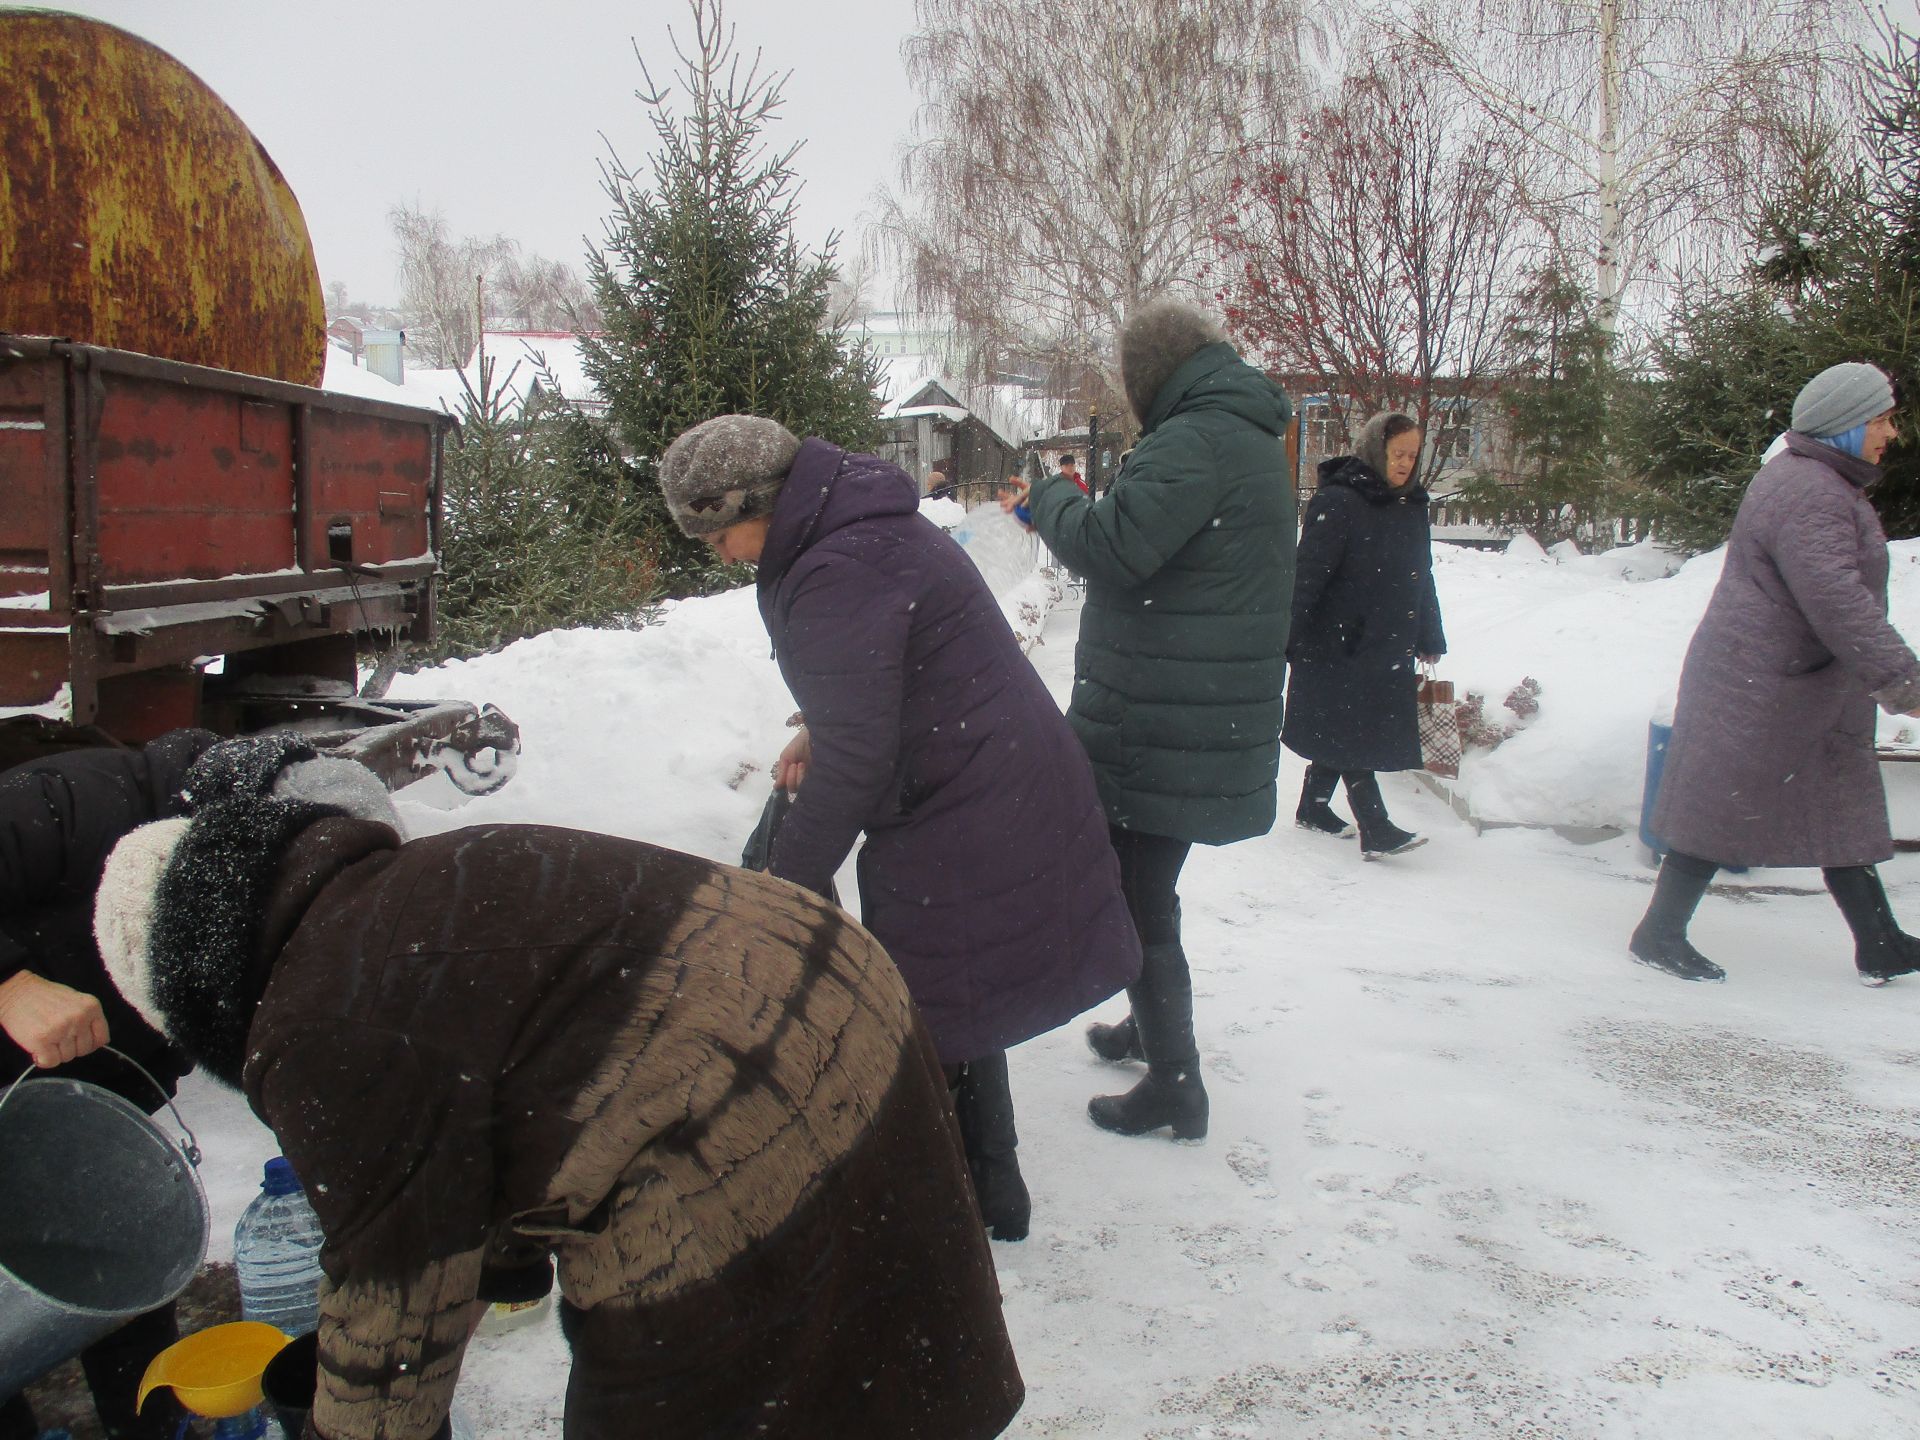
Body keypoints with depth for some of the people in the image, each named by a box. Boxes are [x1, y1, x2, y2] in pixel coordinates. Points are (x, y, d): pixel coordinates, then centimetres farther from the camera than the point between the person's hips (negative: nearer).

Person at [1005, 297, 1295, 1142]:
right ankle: (1152, 1027, 41)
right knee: (1146, 891, 24)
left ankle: (1175, 1089, 11)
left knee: (1139, 904, 1)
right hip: (1207, 721, 10)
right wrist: (1067, 509, 12)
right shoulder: (1250, 440, 16)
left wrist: (1052, 497, -8)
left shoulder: (1195, 440, -18)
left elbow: (1114, 548, -28)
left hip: (1162, 729, -10)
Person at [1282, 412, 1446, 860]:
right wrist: (1289, 639, -19)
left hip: (1387, 650, 8)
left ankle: (1313, 809, 28)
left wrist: (1429, 640, 18)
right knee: (1350, 737, -4)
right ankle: (1376, 830, -4)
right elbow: (1307, 575, -17)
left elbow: (1421, 579, 18)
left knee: (1343, 736, 15)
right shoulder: (1336, 502, -13)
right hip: (1337, 646, -8)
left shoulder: (1411, 505, 10)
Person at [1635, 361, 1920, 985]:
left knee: (1842, 806, 14)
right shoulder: (1808, 494, -21)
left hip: (1811, 688, 11)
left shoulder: (1825, 484, 15)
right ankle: (1658, 935, 9)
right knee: (1721, 807, -2)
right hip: (1759, 690, -11)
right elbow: (1838, 602, -29)